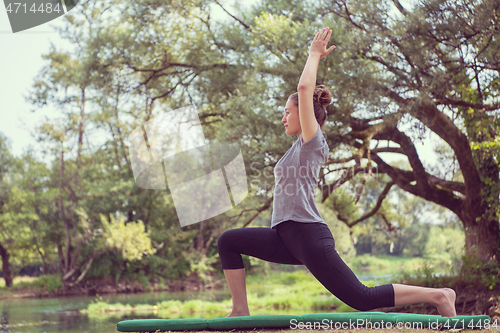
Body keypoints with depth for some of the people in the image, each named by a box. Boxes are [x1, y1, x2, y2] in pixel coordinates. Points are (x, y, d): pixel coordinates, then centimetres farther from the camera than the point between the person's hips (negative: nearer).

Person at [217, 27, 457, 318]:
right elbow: (306, 91, 32)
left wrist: (315, 54, 2)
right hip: (288, 237, 9)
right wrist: (316, 57, 32)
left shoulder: (313, 141, -2)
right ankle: (241, 310, -2)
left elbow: (305, 89, -11)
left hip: (310, 236, -9)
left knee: (363, 299, -10)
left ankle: (437, 295, 0)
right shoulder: (302, 145, 21)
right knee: (228, 242, 1)